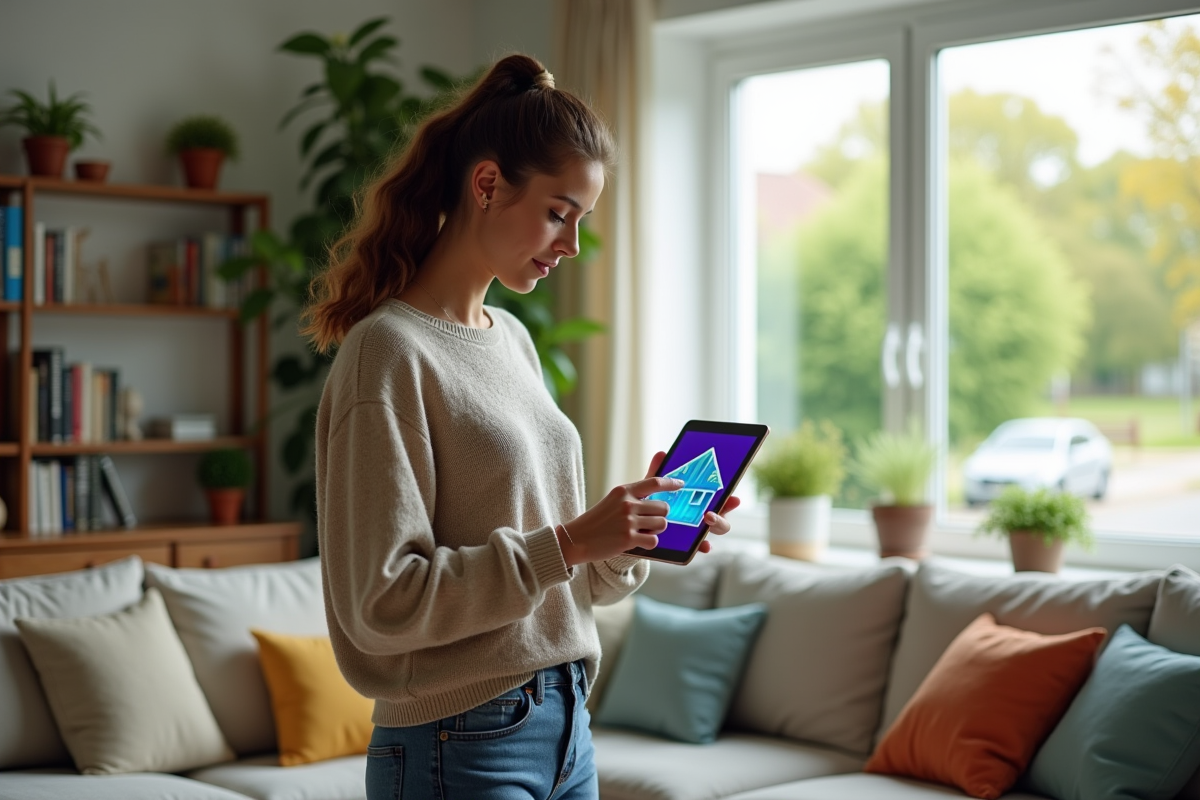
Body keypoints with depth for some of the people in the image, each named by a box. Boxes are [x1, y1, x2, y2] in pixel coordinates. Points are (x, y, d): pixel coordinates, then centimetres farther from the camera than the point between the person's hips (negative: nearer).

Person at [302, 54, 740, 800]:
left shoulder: (514, 340, 10)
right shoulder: (390, 352, -14)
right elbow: (382, 602, -20)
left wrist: (634, 536, -4)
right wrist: (568, 542, -21)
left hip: (566, 728, 7)